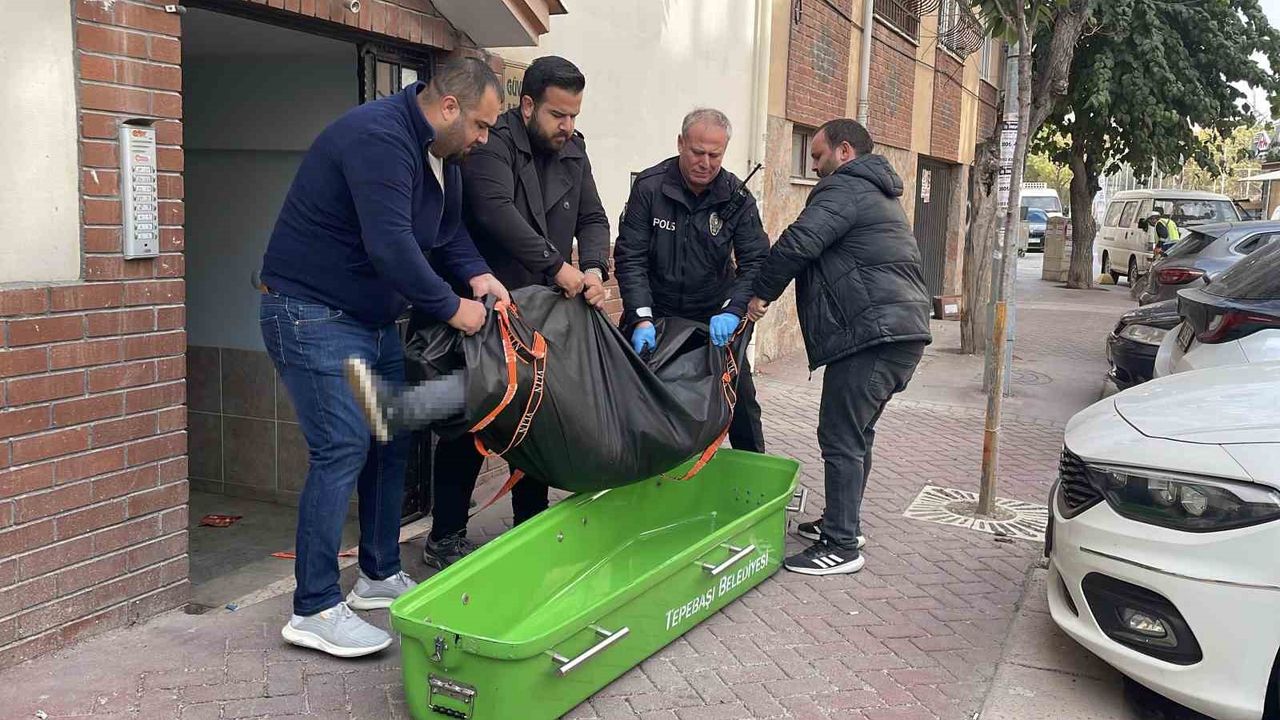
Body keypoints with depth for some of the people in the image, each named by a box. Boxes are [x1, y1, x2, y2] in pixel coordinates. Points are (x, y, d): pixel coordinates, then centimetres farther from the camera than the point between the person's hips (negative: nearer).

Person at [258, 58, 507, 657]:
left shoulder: (442, 156, 9)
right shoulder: (379, 137, -23)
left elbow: (449, 229, 17)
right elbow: (390, 246, -31)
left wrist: (477, 274, -3)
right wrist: (451, 308, -21)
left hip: (373, 318, 10)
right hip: (312, 312, -10)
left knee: (392, 443, 11)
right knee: (344, 447, -14)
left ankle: (380, 575, 24)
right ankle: (314, 610, -6)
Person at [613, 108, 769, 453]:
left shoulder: (737, 197, -6)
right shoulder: (650, 187, -11)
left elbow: (755, 262, -11)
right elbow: (629, 258, -14)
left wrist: (733, 312, -28)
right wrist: (641, 319, -26)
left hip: (716, 319, 1)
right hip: (657, 315, -1)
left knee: (741, 398, 5)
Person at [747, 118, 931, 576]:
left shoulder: (844, 188, -8)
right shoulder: (878, 193, 26)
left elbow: (797, 244, -18)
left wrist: (761, 294, -6)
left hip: (871, 335, -11)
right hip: (903, 331, 11)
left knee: (841, 438, -7)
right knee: (857, 433, 18)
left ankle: (842, 546, -2)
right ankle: (842, 522, 28)